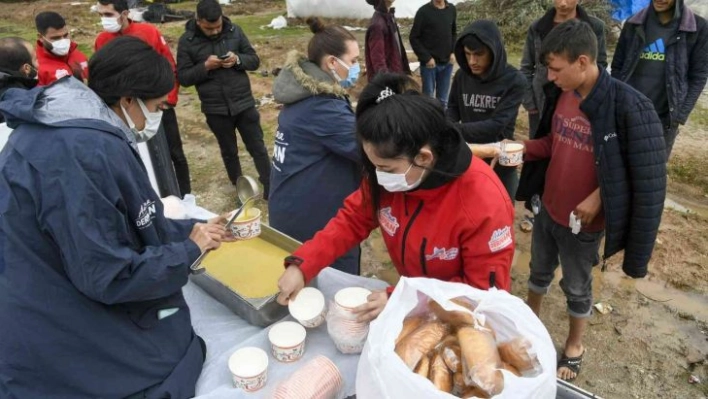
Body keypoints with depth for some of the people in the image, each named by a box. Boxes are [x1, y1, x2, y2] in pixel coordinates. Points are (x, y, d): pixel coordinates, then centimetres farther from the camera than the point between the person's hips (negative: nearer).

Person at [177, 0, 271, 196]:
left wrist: (238, 59, -18)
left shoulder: (235, 31, -3)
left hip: (244, 103, 0)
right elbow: (183, 77, -6)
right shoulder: (187, 40, -6)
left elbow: (255, 60, 2)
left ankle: (270, 189, 17)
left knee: (258, 148, 7)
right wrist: (205, 66, -21)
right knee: (229, 151, 16)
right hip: (215, 109, 0)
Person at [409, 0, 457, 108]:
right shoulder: (424, 11, -7)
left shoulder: (452, 9, 6)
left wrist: (453, 52, 2)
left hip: (447, 63, 4)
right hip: (429, 63, -4)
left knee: (443, 100, 11)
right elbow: (414, 38, -6)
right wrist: (426, 58, -12)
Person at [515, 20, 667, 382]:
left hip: (582, 222, -5)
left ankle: (575, 347, 42)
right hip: (548, 209, 5)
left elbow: (647, 175, -16)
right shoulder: (560, 94, -7)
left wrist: (600, 196, -22)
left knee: (576, 288, 16)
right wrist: (524, 147, -10)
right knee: (539, 272, 25)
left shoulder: (628, 107, -25)